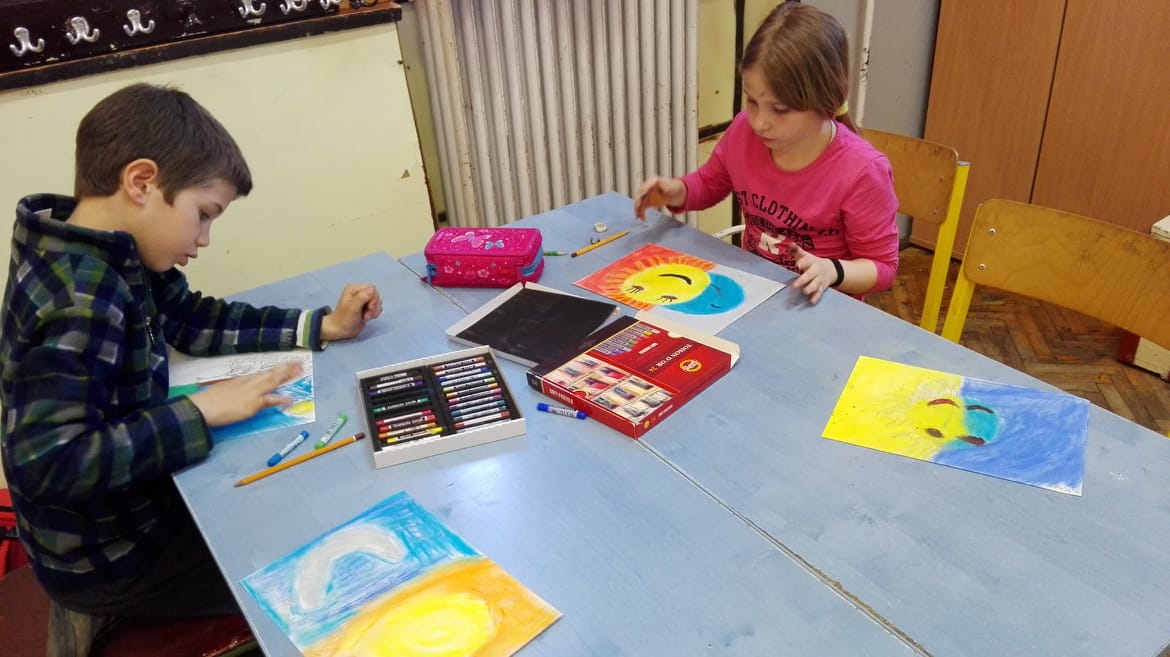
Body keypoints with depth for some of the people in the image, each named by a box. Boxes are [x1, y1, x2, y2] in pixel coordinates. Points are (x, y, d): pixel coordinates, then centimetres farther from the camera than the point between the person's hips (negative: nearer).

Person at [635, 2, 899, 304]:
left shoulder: (862, 171, -21)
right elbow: (709, 183, 13)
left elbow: (881, 267, -10)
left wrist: (831, 270, -29)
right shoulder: (744, 131, -8)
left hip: (819, 307, -3)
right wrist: (676, 192, -8)